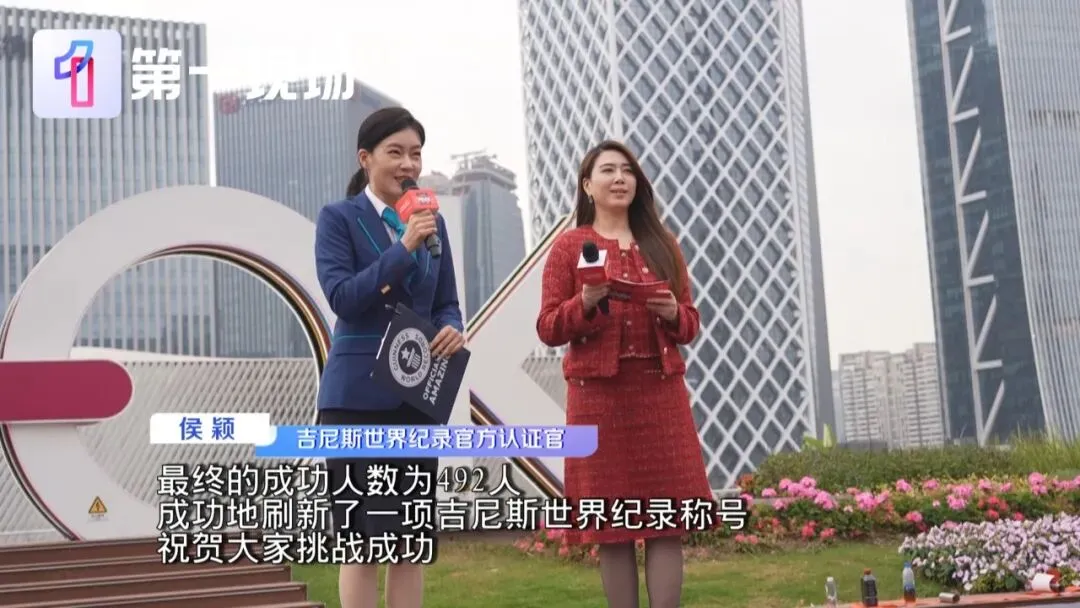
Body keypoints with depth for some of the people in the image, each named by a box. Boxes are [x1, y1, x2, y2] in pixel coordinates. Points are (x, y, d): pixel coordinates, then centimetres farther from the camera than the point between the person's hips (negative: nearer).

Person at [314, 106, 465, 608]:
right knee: (361, 541, 0)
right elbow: (341, 295, -15)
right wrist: (403, 247, -23)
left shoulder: (432, 221, 12)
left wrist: (452, 330, -9)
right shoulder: (338, 218, -3)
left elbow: (446, 303, 13)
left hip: (418, 395, 5)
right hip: (358, 396, -5)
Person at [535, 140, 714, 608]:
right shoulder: (568, 246, 5)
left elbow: (691, 324, 14)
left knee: (669, 521, -1)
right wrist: (586, 302, -17)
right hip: (599, 396, -2)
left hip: (661, 393, 3)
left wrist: (672, 314, -8)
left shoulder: (662, 244, 13)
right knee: (611, 526, 0)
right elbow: (548, 329, 1)